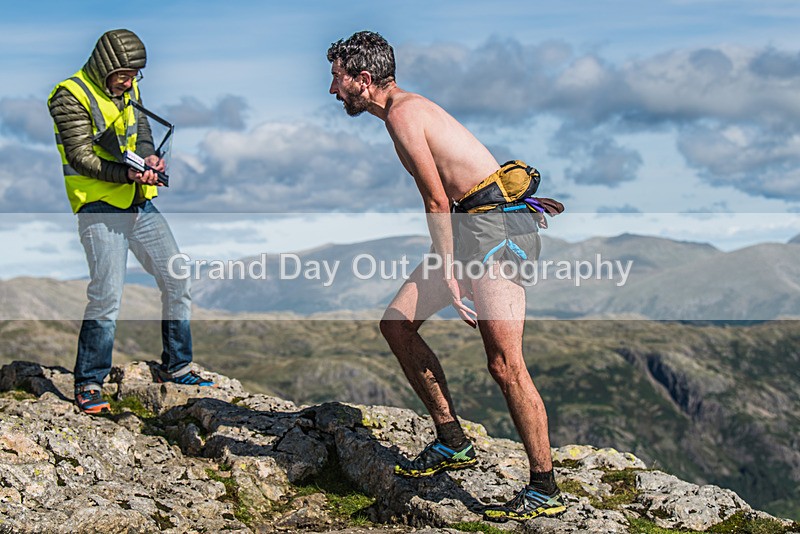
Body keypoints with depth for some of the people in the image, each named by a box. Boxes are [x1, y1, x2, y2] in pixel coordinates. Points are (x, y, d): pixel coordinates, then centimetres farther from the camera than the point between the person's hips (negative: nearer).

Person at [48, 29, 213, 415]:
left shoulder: (128, 89, 12)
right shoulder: (71, 96, -10)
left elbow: (142, 132, 11)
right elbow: (81, 157, -15)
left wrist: (148, 156, -13)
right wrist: (127, 173, -27)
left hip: (140, 204, 8)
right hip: (99, 208, -7)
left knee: (178, 281, 8)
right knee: (107, 296, -13)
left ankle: (175, 367, 23)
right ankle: (88, 383, 3)